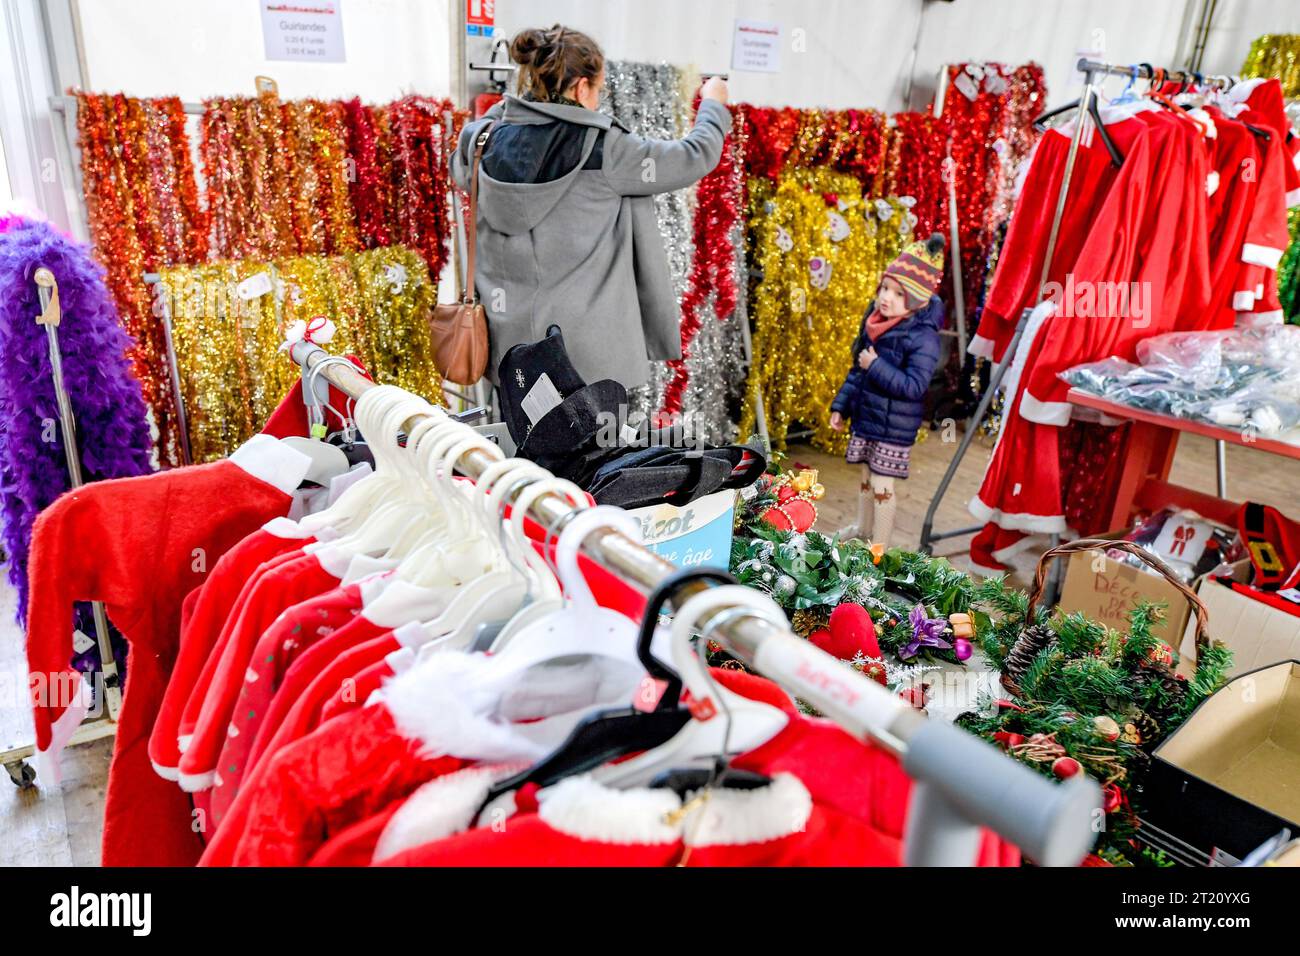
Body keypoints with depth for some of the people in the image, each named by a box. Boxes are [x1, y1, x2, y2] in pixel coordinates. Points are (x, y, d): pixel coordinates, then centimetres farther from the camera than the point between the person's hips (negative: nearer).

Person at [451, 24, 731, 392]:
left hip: (509, 346, 5)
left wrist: (503, 110, 29)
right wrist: (713, 104, 18)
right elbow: (694, 157, -2)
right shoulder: (602, 148, -12)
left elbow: (461, 171, 25)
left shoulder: (487, 142, 1)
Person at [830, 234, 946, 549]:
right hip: (865, 416, 7)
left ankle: (879, 545, 18)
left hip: (895, 426, -7)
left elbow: (914, 387, -27)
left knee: (882, 484, 2)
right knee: (866, 475, 23)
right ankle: (863, 528, 43)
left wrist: (876, 367, -27)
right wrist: (841, 406, 13)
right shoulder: (874, 321, 2)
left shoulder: (923, 337, -22)